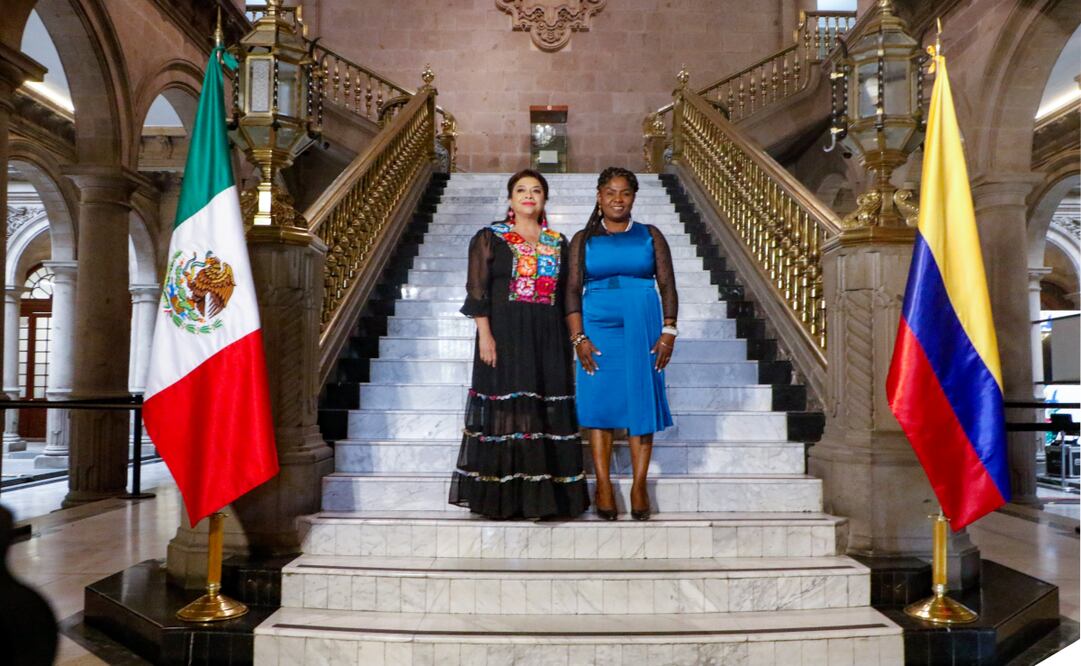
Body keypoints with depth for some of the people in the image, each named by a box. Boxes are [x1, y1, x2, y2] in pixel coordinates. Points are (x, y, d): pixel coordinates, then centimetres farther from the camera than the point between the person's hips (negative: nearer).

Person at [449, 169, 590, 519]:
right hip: (505, 337, -4)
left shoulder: (558, 243, 14)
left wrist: (569, 342, 7)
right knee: (505, 412, -4)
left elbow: (565, 296, 14)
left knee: (548, 414, 2)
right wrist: (485, 335, -13)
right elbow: (477, 290, -4)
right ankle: (503, 496, 5)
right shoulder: (489, 238, 3)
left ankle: (543, 494, 11)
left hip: (548, 341, 4)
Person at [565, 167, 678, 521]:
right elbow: (573, 289, 4)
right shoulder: (584, 239, 9)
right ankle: (603, 484, 6)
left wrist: (668, 331, -5)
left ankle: (639, 485, 7)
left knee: (641, 401, -1)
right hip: (598, 329, 0)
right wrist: (578, 337, -6)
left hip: (643, 329, 0)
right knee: (599, 402, -1)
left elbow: (667, 285, 6)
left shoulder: (650, 236, 10)